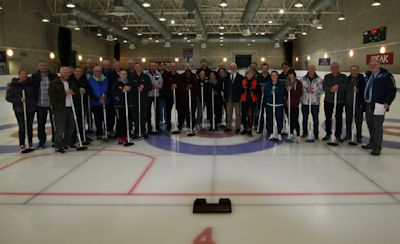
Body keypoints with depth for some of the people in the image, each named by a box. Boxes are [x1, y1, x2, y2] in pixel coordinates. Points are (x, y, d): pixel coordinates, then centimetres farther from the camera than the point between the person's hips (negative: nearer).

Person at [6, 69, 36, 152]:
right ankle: (22, 145, 10)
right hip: (19, 109, -2)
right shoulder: (13, 85, -4)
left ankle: (30, 143, 22)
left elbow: (35, 94, 14)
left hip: (30, 109, 2)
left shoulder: (31, 83, 1)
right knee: (22, 127, -3)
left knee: (29, 126, 9)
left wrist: (35, 102, 2)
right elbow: (8, 98, -4)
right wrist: (19, 100, -17)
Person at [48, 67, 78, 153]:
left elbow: (76, 91, 26)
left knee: (71, 127, 11)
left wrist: (73, 93, 2)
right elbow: (52, 95, -13)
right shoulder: (54, 83, -3)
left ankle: (67, 143, 26)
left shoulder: (70, 83, 18)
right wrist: (64, 93, -17)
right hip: (60, 108, -7)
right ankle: (58, 146, -1)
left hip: (70, 107, 7)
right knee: (60, 128, -7)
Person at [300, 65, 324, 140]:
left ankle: (316, 134, 15)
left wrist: (313, 90, -16)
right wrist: (306, 89, -13)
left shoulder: (319, 80, -1)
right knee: (305, 118, 12)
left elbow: (322, 90, -5)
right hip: (305, 102, 2)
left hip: (315, 102, -1)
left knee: (316, 119, 4)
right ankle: (305, 133, 26)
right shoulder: (303, 79, 4)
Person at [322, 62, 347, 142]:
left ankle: (338, 135, 11)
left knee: (339, 118, 1)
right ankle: (328, 134, 18)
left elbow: (345, 87, -6)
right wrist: (330, 89, -20)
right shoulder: (327, 77, 11)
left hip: (339, 101, -1)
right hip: (328, 100, 1)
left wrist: (338, 86, -22)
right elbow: (324, 86, -2)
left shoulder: (343, 77, 7)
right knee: (328, 118, 7)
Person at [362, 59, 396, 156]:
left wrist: (388, 102, -16)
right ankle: (372, 143, 27)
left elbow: (392, 90, -9)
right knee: (370, 124, 14)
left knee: (377, 126, -6)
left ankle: (377, 147, 0)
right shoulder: (368, 76, 14)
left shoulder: (386, 75, -7)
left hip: (379, 105, -7)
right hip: (368, 105, 7)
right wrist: (364, 101, 15)